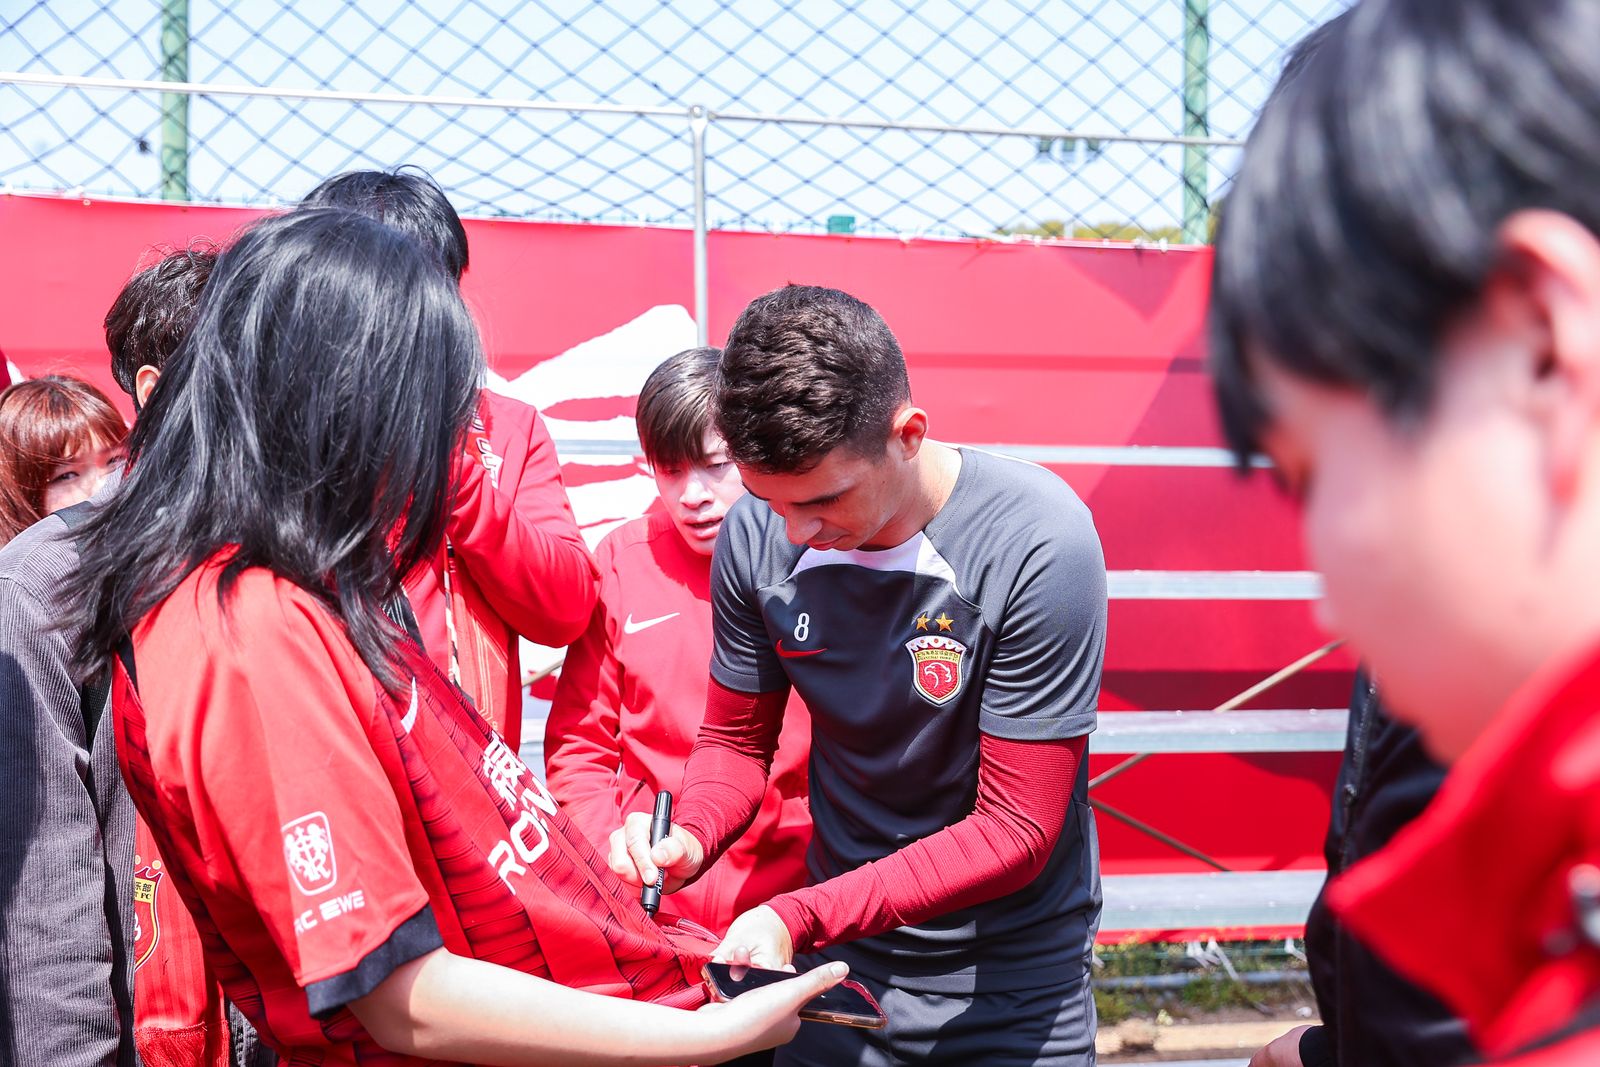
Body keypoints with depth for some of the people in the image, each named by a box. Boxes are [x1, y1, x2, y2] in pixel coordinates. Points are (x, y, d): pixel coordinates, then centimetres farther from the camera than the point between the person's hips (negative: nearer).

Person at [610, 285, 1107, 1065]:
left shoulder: (1036, 545, -25)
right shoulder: (756, 535, -12)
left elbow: (1015, 829, -21)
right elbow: (736, 738, 3)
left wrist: (803, 916, -28)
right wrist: (688, 841, -18)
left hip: (1011, 977, -3)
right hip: (842, 954, 3)